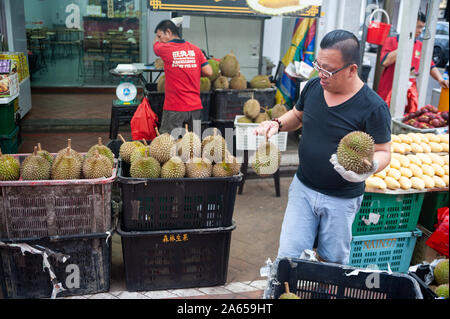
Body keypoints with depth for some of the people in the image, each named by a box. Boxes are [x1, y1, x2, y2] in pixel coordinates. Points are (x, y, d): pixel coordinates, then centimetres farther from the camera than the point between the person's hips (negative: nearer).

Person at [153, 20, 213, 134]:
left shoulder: (165, 49, -6)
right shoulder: (195, 49, 5)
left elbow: (155, 44, 17)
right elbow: (208, 72, 2)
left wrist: (158, 35, 37)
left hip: (174, 108, -4)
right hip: (195, 107, 4)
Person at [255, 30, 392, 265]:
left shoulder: (373, 107, -19)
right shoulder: (313, 87, -3)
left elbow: (383, 152, -11)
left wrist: (370, 167, -33)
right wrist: (277, 124, -5)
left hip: (341, 200, -3)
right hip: (303, 188, 4)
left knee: (333, 263, 15)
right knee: (288, 257, 6)